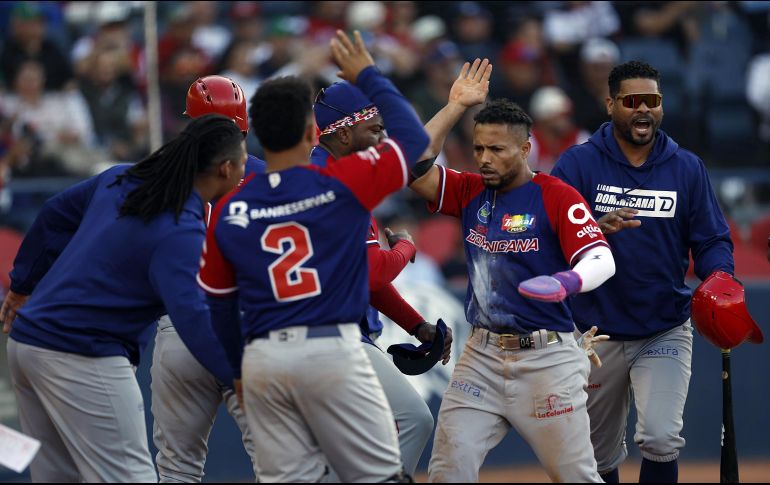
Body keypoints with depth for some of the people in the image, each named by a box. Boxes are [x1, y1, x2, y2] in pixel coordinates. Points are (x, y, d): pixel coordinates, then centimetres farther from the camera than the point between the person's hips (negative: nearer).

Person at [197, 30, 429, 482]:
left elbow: (219, 306, 14)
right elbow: (414, 138, 6)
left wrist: (238, 374, 26)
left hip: (262, 358, 4)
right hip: (332, 350, -4)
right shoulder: (342, 182, -4)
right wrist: (369, 77, 16)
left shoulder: (227, 212, 7)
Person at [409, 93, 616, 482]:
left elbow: (602, 260, -17)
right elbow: (414, 166, -2)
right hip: (482, 355, 4)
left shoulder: (558, 197, -7)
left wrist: (569, 282, -40)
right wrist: (458, 105, 0)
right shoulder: (470, 192, 9)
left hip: (546, 357, -4)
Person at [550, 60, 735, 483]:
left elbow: (712, 241, 2)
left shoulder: (687, 169, 2)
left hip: (665, 334, 0)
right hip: (597, 334, 0)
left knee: (661, 438, -20)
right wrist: (596, 229, -33)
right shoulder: (577, 164, -3)